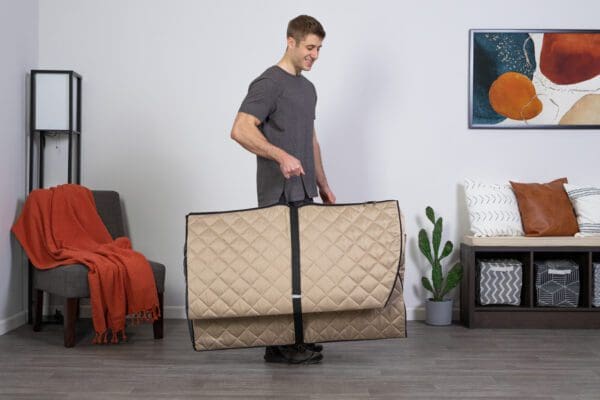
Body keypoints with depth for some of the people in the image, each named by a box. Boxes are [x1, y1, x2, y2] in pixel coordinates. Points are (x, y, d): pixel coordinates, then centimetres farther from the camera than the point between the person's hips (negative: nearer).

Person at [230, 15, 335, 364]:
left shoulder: (308, 88, 17)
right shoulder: (269, 83, -12)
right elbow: (240, 130, -22)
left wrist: (323, 185, 20)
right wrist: (280, 156, -33)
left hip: (303, 193, 9)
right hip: (280, 194, -9)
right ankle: (279, 344, 5)